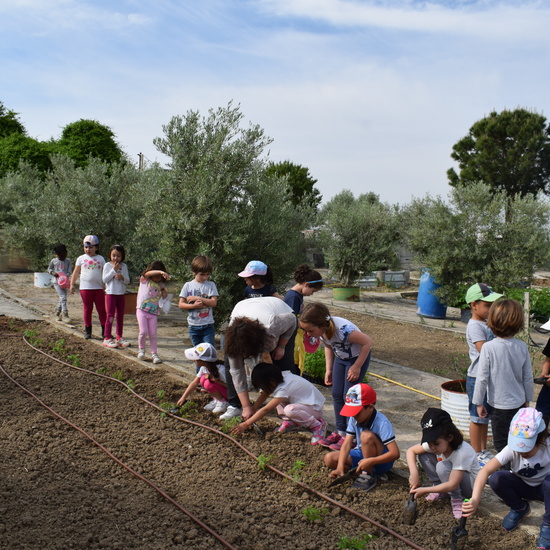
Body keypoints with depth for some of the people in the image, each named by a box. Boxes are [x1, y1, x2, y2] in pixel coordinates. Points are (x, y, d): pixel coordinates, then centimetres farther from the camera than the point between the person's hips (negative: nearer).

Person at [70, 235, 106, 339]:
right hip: (85, 288, 0)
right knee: (87, 309, 5)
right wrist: (72, 284, 3)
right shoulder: (81, 258, 7)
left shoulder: (100, 259, 7)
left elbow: (104, 273, 10)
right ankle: (87, 331, 13)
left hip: (99, 288, 0)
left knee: (101, 309, 2)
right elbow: (76, 272, 9)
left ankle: (104, 331, 7)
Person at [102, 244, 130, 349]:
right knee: (110, 315, -5)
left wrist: (122, 277, -16)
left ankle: (119, 337, 18)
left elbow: (127, 281, 5)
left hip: (121, 294, 4)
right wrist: (114, 270, -14)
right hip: (111, 293, -4)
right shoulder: (107, 265, -2)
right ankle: (107, 338, -1)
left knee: (120, 316, 9)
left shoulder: (124, 266, 7)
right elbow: (105, 279, -10)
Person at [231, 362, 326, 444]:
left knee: (289, 410, -36)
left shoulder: (283, 388, -28)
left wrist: (245, 425, -27)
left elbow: (265, 410, -29)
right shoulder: (278, 379, -5)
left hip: (315, 408, -9)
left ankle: (317, 425, -13)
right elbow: (263, 395, 4)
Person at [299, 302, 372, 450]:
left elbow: (367, 342, -28)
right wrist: (329, 369, 0)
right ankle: (340, 431, 19)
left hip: (358, 357, -7)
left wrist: (356, 367, -22)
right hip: (340, 358, 7)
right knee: (337, 394, 7)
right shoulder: (321, 331, -16)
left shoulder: (342, 330, -39)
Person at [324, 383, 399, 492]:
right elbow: (347, 444, -14)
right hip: (361, 454, 6)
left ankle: (369, 475, -16)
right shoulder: (354, 419, -9)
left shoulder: (382, 423, -26)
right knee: (329, 459, -13)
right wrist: (340, 467, -28)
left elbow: (395, 453, -30)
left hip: (381, 461, -6)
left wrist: (370, 461, -39)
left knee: (367, 436, -34)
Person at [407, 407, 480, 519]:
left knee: (443, 466, -34)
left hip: (471, 486, -7)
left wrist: (424, 490, -35)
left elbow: (452, 485, -37)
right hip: (448, 482, 7)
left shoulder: (462, 452, -35)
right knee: (424, 455, -12)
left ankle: (457, 499, -14)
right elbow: (411, 451, -8)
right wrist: (414, 473, -24)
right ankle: (441, 490, 0)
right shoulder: (436, 443, -16)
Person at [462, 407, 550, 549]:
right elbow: (486, 470, -39)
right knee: (496, 478, -29)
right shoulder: (511, 449, -28)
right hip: (522, 487, 1)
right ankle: (520, 509, 3)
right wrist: (475, 499, -52)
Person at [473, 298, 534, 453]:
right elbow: (528, 378, 2)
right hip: (519, 403, 4)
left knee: (501, 445, 7)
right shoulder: (522, 347, -7)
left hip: (500, 405, -4)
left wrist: (479, 402, -2)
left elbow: (482, 378, -14)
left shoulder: (488, 347, -18)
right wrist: (527, 400, 17)